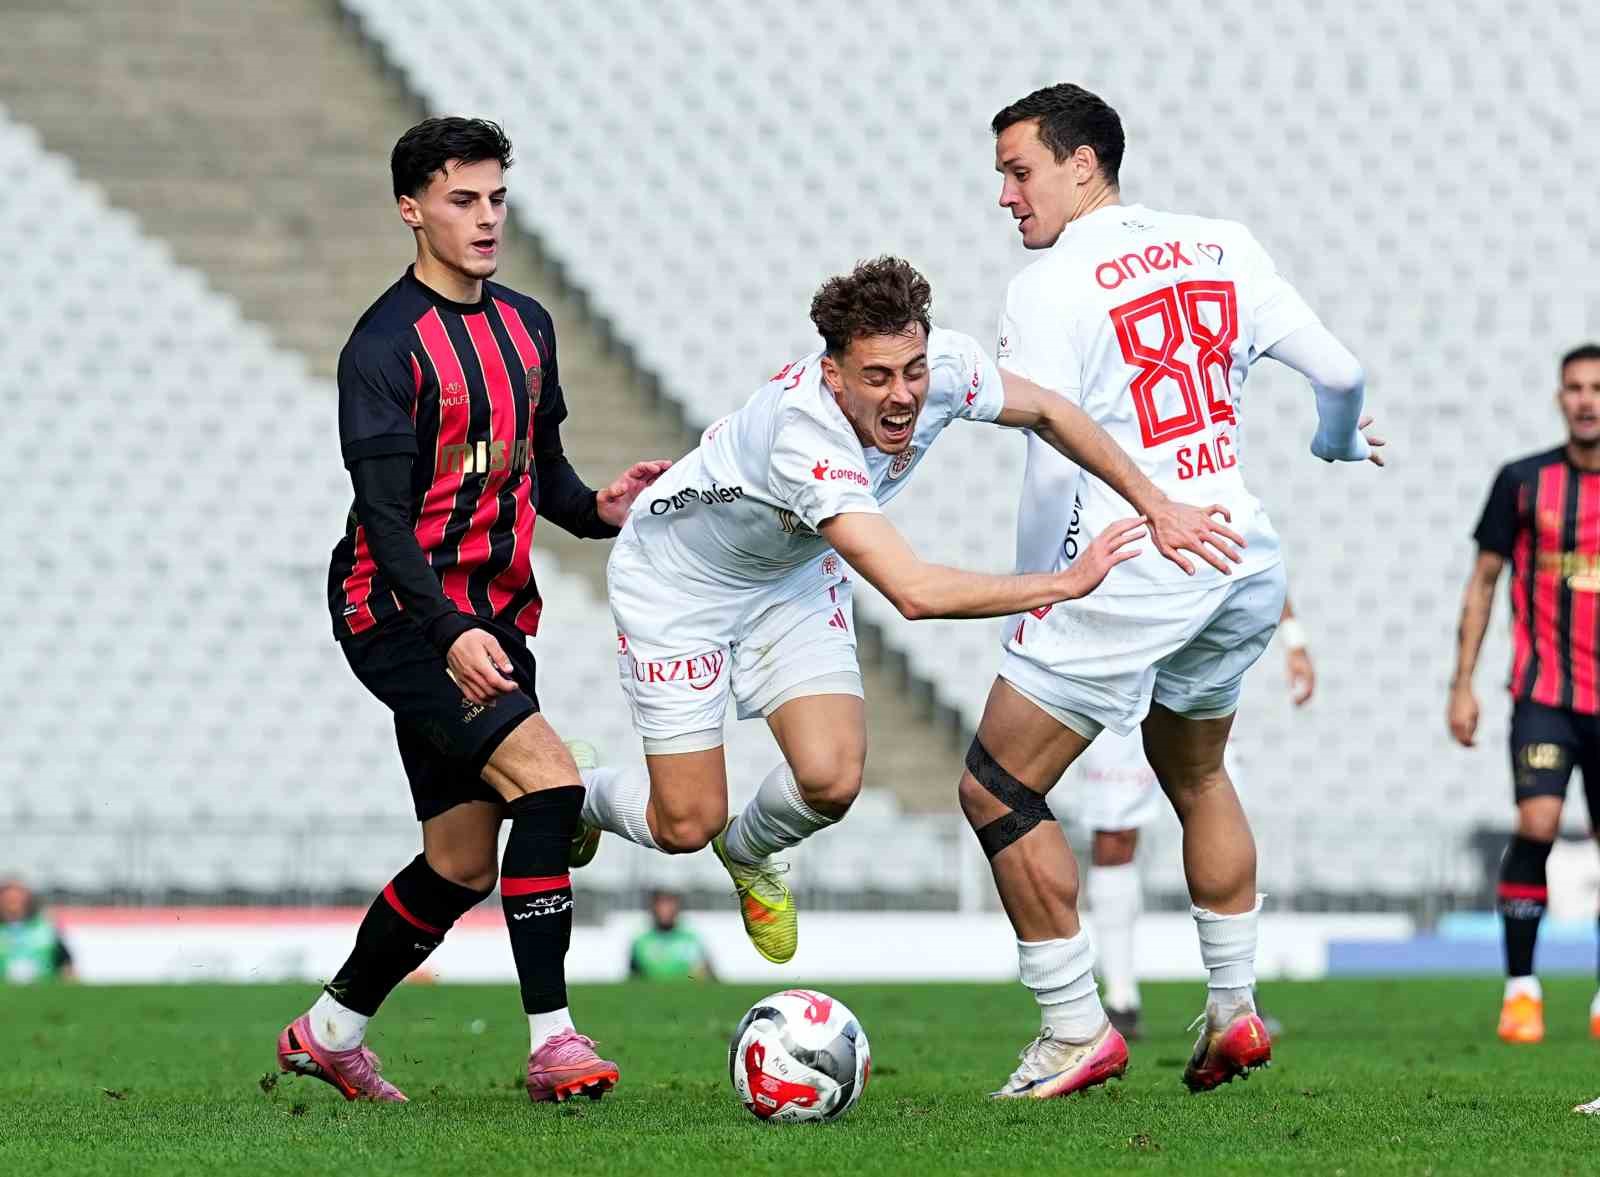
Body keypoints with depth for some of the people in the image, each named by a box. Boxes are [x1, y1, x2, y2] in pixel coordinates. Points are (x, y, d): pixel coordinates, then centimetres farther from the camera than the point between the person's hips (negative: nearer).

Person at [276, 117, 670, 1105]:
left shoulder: (526, 327, 12)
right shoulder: (386, 346, -13)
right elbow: (384, 514, -19)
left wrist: (595, 508, -2)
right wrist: (449, 634, -32)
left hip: (492, 620, 8)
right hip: (403, 616, -8)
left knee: (462, 862, 10)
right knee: (548, 777, -24)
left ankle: (329, 1033, 29)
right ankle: (552, 1041, -20)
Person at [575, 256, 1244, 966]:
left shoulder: (944, 364, -25)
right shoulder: (808, 438, -44)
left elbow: (1045, 413, -4)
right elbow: (913, 593, -49)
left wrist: (1154, 504, -12)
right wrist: (1067, 582, -45)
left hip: (793, 575, 6)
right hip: (677, 581, -6)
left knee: (831, 781, -13)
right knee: (687, 825, -3)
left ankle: (748, 854, 23)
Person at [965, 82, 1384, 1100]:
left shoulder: (1049, 289, -8)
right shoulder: (1225, 250, 8)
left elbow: (1052, 467, -12)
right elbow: (1341, 372, 11)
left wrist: (1044, 592, 3)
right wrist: (1338, 445, 34)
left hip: (1133, 561, -7)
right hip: (1246, 558, 7)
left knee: (996, 789, 2)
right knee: (1197, 778, 29)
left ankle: (1076, 1032, 1)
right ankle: (1236, 1008, 28)